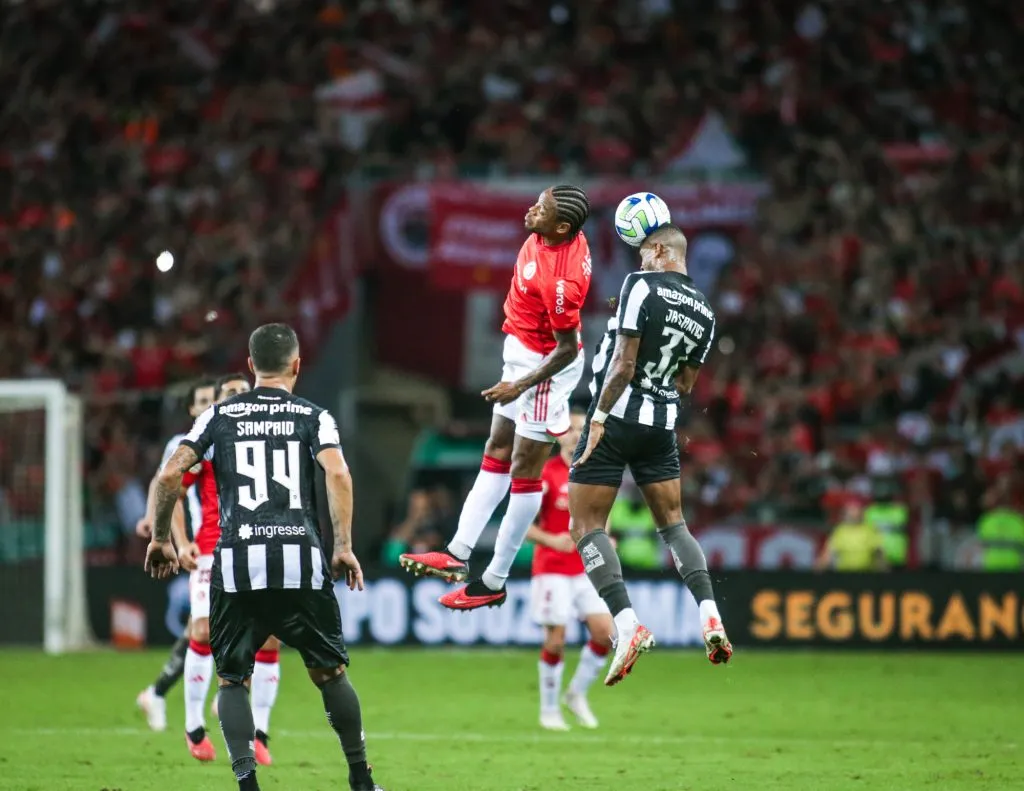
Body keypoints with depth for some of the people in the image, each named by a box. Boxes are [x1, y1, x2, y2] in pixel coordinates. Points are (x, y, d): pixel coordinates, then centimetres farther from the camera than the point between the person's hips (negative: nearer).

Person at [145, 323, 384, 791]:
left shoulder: (220, 415, 13)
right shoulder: (312, 417, 10)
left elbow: (170, 475, 4)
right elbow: (337, 475, -7)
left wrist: (160, 537, 15)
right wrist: (344, 546, -6)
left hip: (236, 564, 0)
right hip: (300, 560, 0)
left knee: (232, 679, 11)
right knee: (329, 673, 15)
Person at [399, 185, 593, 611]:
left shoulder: (559, 281, -34)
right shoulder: (545, 236, -8)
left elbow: (567, 348, -26)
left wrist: (521, 385, -24)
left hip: (545, 367, -11)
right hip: (523, 354, 11)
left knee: (525, 472, -1)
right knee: (496, 454, 14)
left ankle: (494, 582, 7)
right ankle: (458, 552, 20)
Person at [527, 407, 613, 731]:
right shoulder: (545, 474, -10)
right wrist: (551, 540, -24)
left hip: (588, 568, 5)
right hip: (553, 568, -5)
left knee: (605, 632, -7)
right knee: (556, 640, -6)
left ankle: (577, 694, 14)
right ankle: (549, 710, 11)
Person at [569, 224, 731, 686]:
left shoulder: (641, 285, -11)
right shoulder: (705, 313, 8)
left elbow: (624, 362, -17)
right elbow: (685, 385, 15)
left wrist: (599, 417, -15)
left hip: (618, 420, -6)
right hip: (663, 425, 6)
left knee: (587, 526, -1)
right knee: (672, 523, 17)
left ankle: (627, 625, -16)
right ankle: (710, 618, 0)